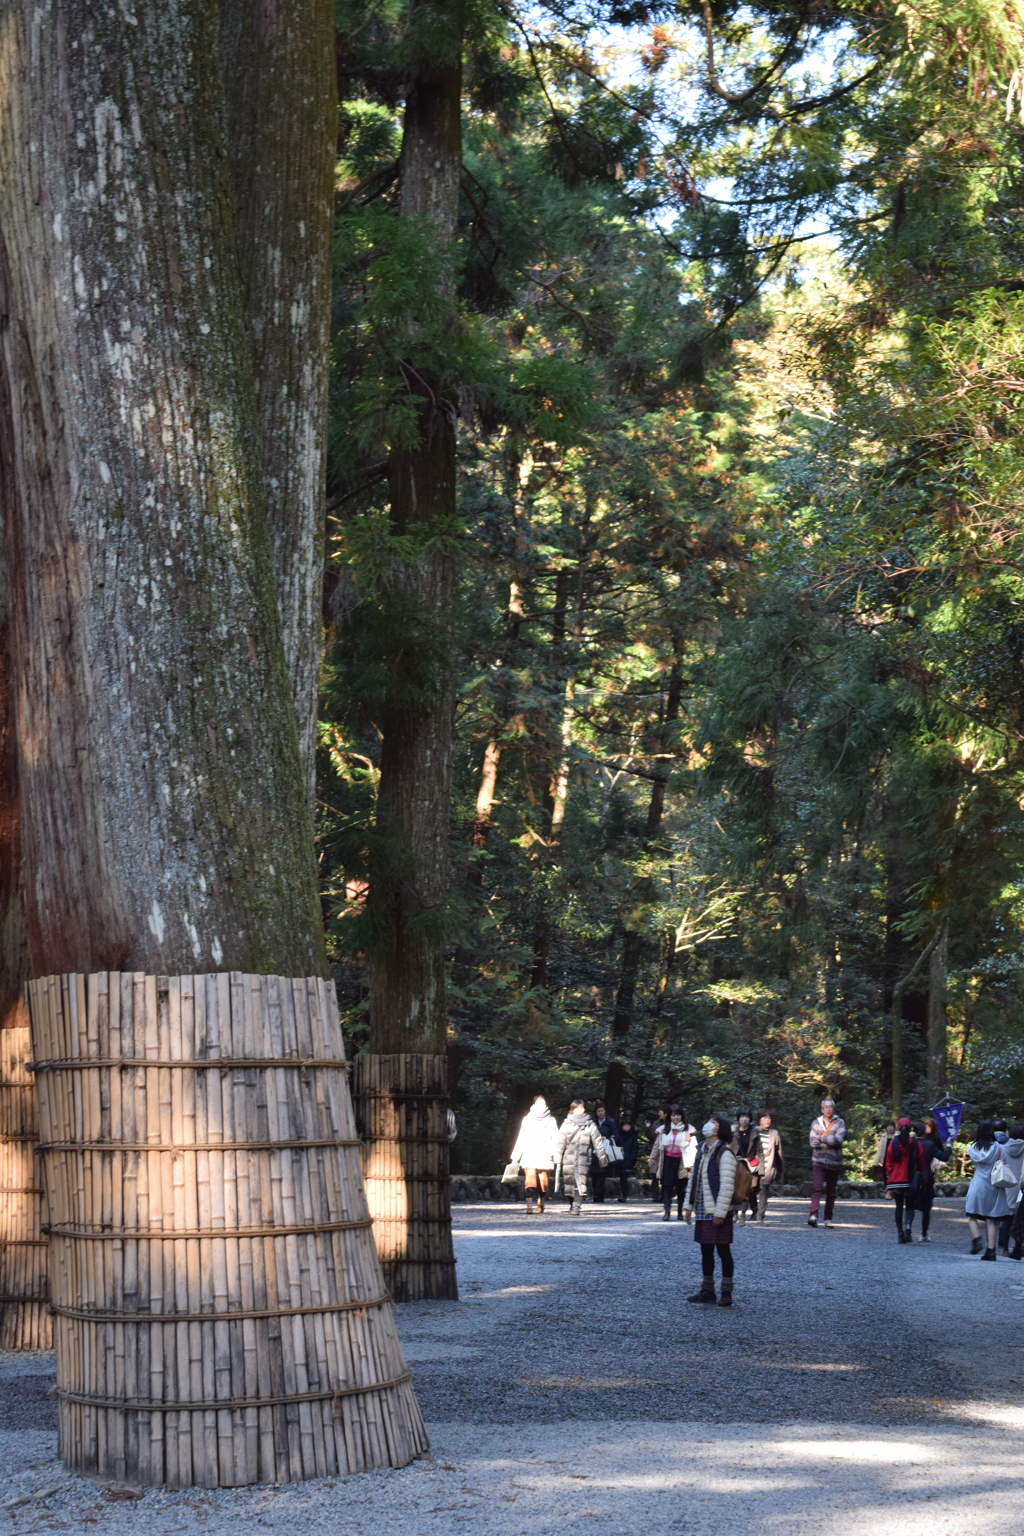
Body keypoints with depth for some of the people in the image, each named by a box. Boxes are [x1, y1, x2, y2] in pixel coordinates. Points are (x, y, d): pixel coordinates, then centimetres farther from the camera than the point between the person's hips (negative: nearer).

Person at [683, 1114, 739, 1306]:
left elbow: (727, 1186, -17)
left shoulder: (725, 1154, -12)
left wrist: (720, 1211, -20)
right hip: (702, 1211, 8)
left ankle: (726, 1293, 6)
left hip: (717, 1212, -8)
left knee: (723, 1251, 0)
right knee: (705, 1250, 12)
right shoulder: (702, 1151, 12)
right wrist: (689, 1205, 13)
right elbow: (693, 1180, 16)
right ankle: (707, 1290, 20)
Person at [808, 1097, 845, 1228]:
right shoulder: (816, 1123, 7)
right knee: (817, 1188, -16)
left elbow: (838, 1140, -13)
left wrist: (821, 1138, -10)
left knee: (831, 1192, 6)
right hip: (818, 1161, 0)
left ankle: (828, 1218, 13)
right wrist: (829, 1141, -11)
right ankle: (813, 1215, -25)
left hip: (834, 1162, 1)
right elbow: (813, 1142, -4)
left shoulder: (839, 1123, 3)